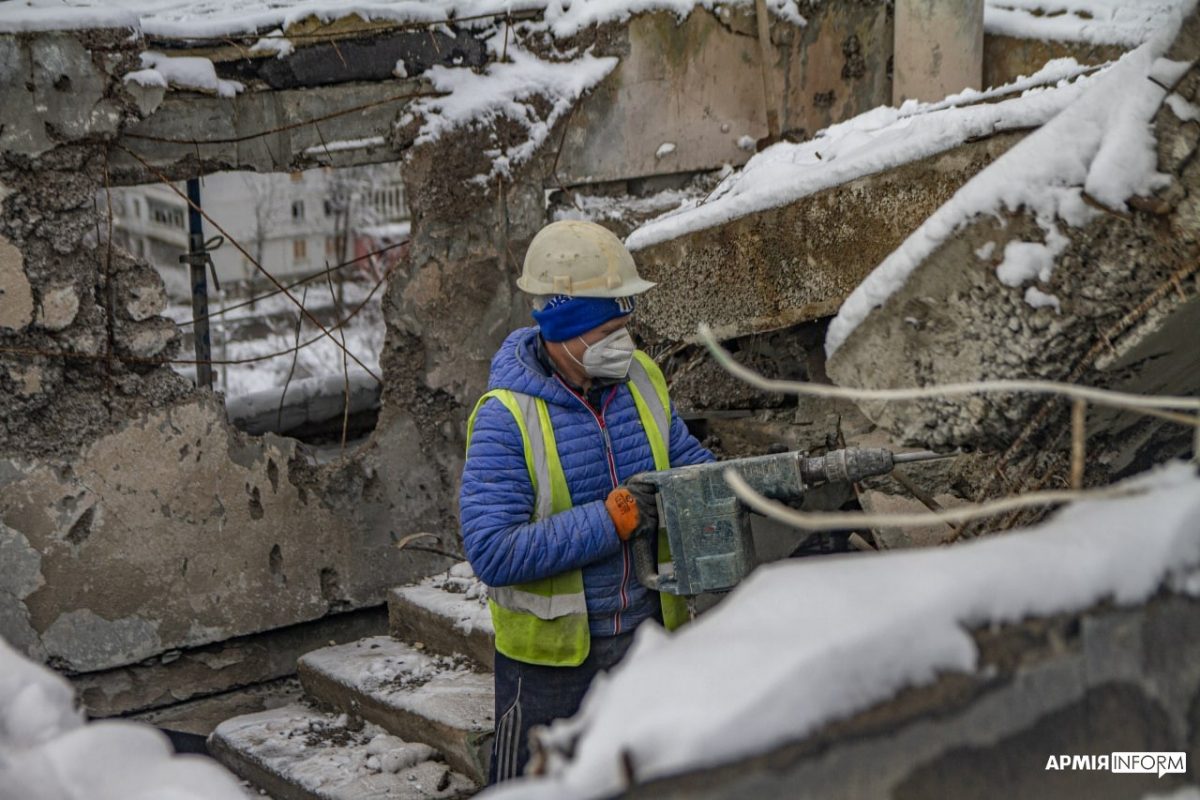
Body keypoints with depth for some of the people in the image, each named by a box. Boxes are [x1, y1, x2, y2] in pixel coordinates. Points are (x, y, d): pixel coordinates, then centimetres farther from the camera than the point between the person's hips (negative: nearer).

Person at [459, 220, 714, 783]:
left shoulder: (641, 380, -2)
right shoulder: (506, 418, -21)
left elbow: (687, 461, 12)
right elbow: (492, 552, -27)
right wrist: (611, 520, -30)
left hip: (650, 632, 5)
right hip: (552, 651, -5)